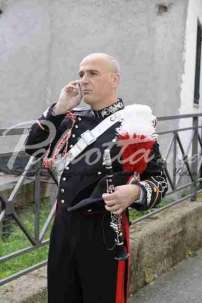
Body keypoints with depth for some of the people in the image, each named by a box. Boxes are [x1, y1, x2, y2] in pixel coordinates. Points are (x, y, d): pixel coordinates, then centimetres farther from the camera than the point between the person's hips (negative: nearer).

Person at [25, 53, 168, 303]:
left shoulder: (135, 123, -8)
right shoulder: (74, 119, 9)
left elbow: (159, 180, -5)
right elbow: (34, 148, 6)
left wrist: (135, 193, -27)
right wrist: (59, 108, -3)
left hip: (105, 230, -5)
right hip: (64, 225, 6)